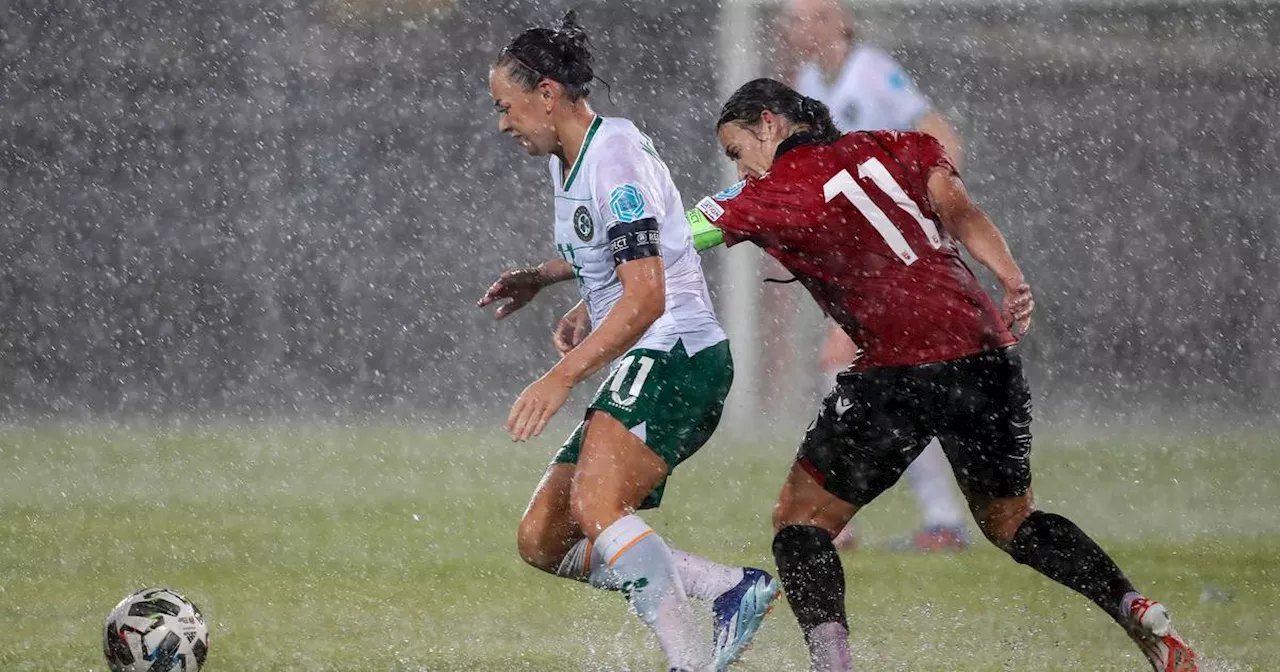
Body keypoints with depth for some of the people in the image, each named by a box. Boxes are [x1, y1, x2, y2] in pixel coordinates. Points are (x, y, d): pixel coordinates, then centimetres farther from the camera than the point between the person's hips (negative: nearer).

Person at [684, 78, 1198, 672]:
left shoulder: (773, 193, 1)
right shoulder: (891, 148, 17)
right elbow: (959, 212, 3)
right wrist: (1012, 281, -7)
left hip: (903, 371, -6)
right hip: (988, 350, 6)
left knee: (801, 518, 6)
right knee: (1011, 520, 23)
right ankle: (1139, 614, 6)